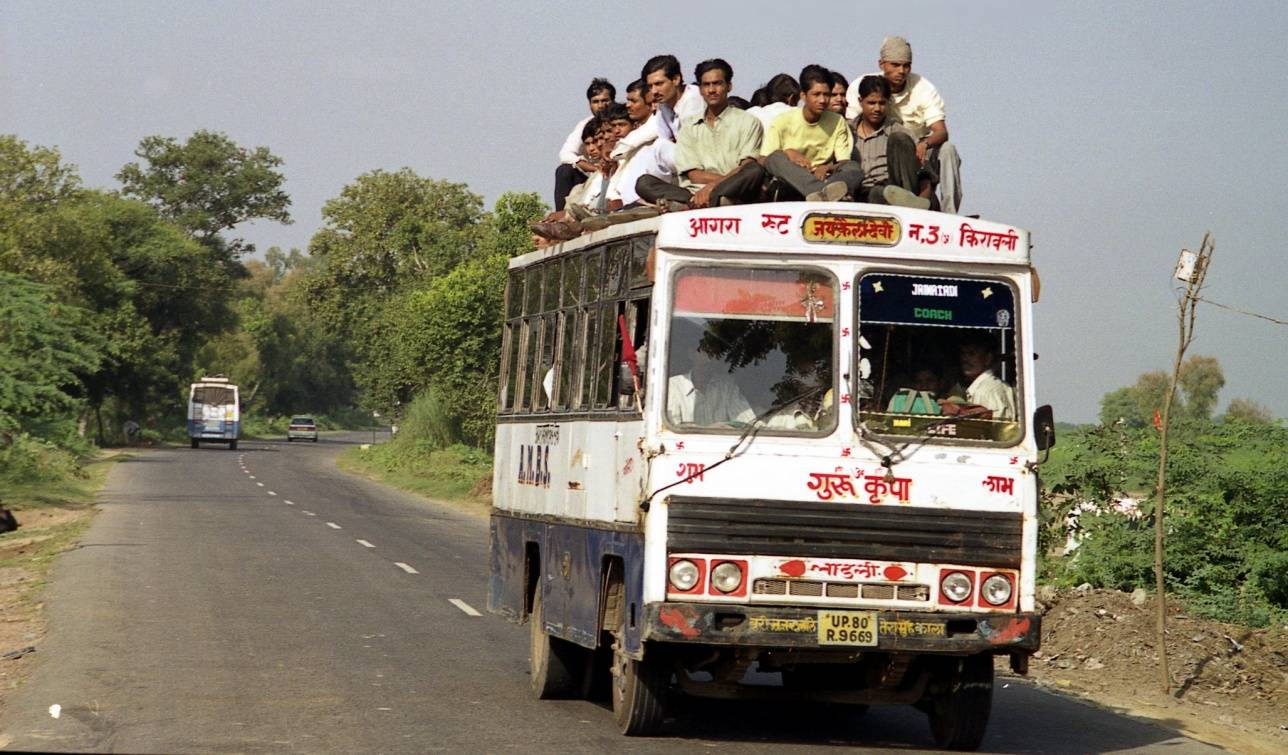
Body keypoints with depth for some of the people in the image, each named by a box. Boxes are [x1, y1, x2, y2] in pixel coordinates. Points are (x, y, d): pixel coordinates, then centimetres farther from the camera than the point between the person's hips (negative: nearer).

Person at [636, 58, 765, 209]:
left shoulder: (748, 122, 14)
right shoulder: (689, 128, 21)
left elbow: (748, 167, -2)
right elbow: (694, 175, 9)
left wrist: (712, 186, -16)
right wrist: (728, 179, -8)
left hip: (730, 192, -2)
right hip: (693, 193, 2)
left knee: (755, 171, -34)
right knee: (644, 182, -20)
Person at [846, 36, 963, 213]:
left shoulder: (924, 89, -9)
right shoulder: (860, 88, -8)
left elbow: (941, 132, -19)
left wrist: (924, 145, -44)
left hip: (919, 152, 0)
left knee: (947, 150, -28)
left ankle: (949, 214, -31)